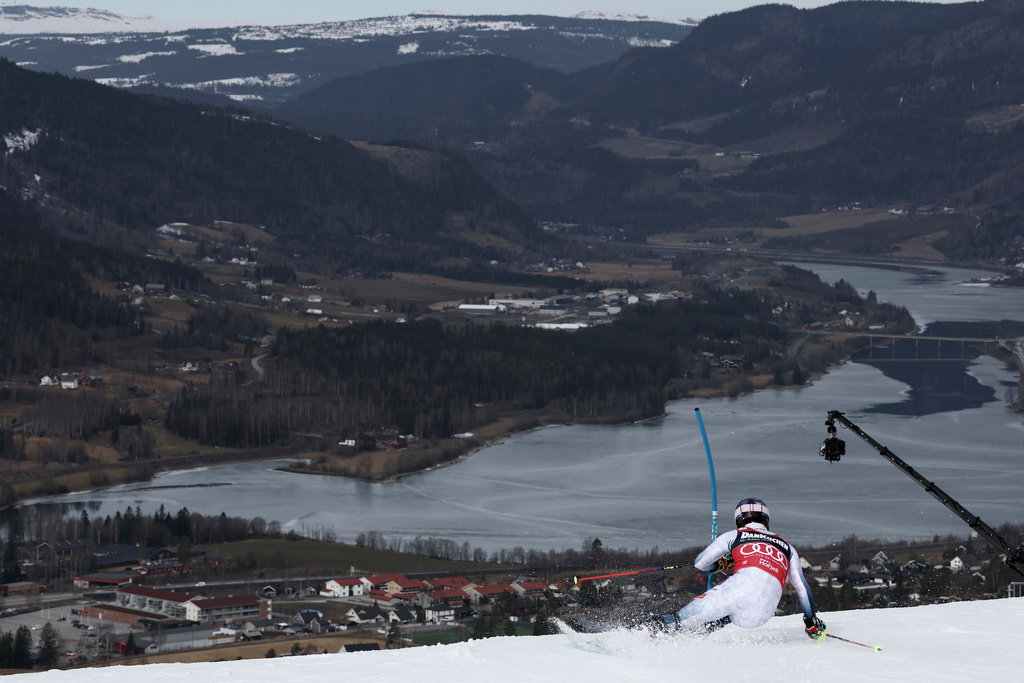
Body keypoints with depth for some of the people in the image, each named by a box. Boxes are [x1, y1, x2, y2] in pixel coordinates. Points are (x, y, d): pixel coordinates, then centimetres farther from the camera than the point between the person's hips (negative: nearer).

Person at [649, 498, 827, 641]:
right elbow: (802, 588, 34)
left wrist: (721, 564, 48)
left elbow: (700, 563, 27)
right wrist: (812, 621, 45)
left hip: (742, 587, -3)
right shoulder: (787, 548, 33)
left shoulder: (735, 535, 25)